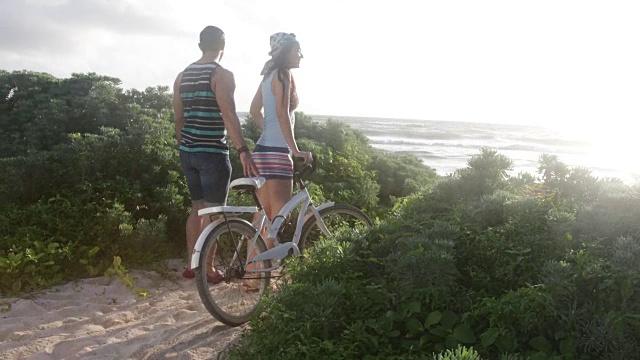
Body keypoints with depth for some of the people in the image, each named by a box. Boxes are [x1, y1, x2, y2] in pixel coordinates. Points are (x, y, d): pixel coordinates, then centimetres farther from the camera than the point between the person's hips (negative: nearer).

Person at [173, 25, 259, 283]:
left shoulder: (182, 76, 12)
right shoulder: (222, 75, -11)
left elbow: (179, 118, 15)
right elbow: (229, 116, -22)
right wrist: (243, 151, -27)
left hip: (188, 152, 7)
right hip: (212, 153, -7)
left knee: (197, 208, 17)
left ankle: (191, 265, 22)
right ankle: (208, 270, 9)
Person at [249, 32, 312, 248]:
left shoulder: (269, 75, 18)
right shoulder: (283, 74, -9)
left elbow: (254, 110, 25)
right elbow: (282, 114, -20)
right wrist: (295, 150, -21)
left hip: (263, 149, 10)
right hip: (276, 152, -10)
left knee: (266, 216, 15)